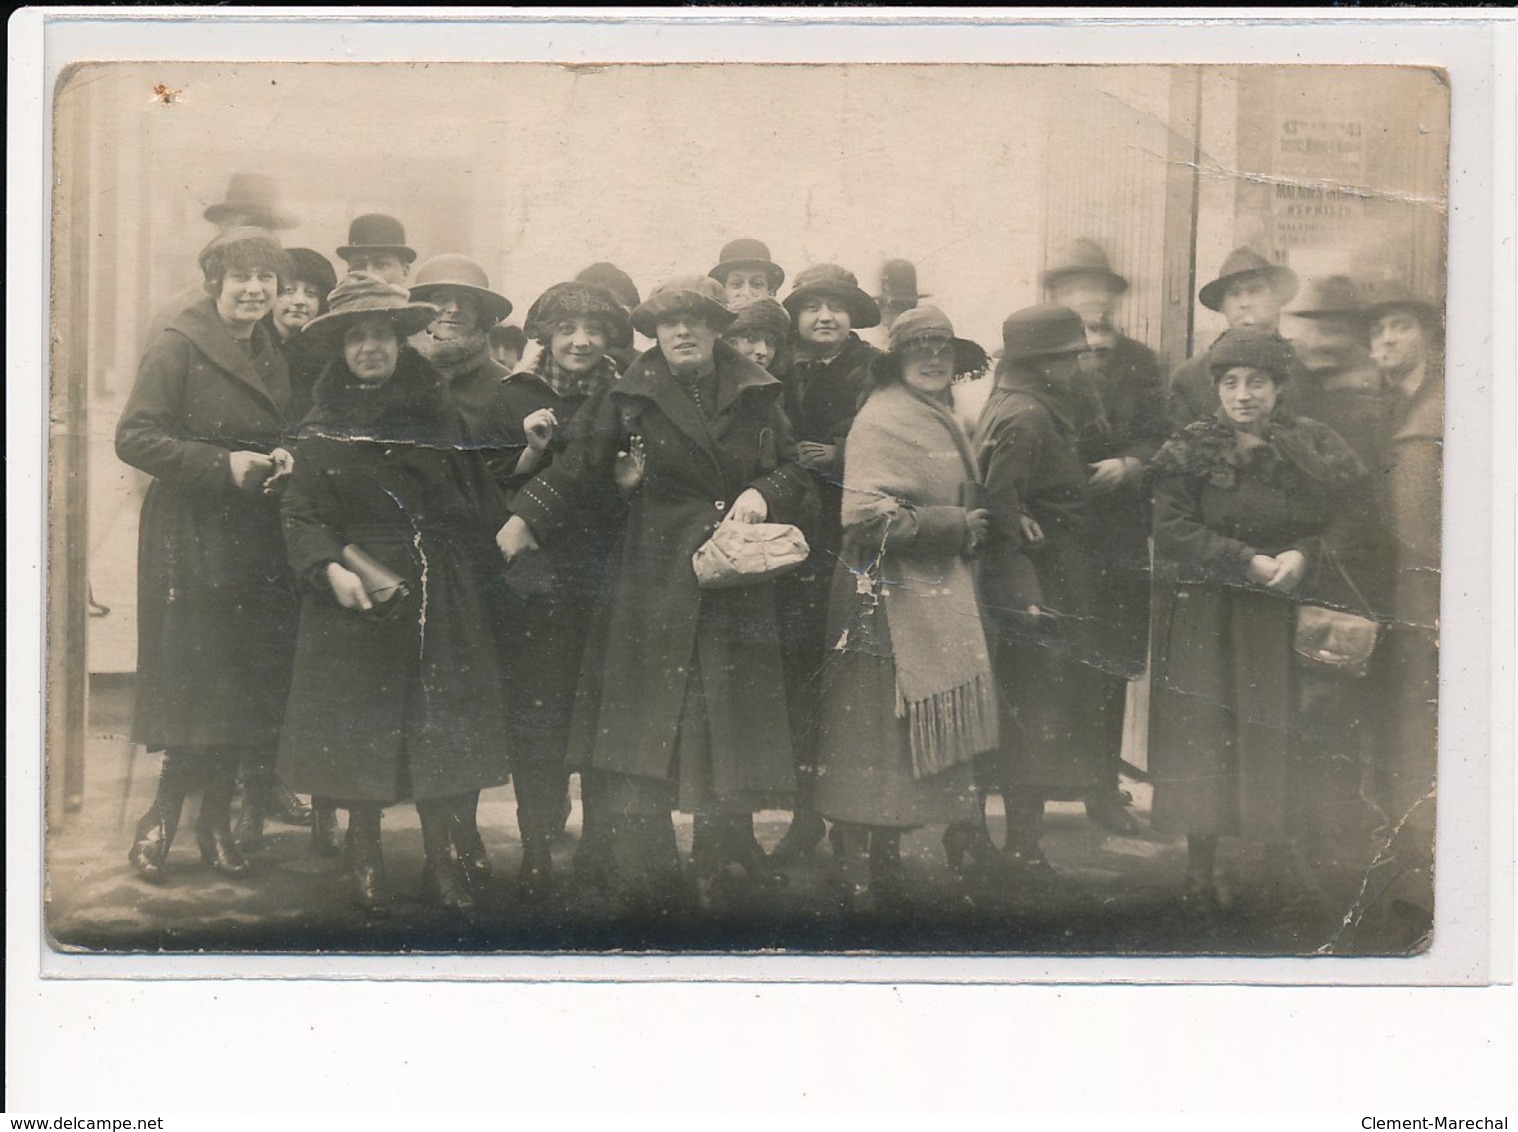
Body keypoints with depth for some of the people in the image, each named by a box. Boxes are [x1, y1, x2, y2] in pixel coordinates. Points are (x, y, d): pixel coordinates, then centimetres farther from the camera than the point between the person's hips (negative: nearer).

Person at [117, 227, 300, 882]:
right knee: (197, 677, -8)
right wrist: (222, 464, -19)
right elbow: (134, 437, -12)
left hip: (256, 541, 6)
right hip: (190, 540, -6)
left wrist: (285, 458, 1)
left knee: (243, 684, 5)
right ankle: (159, 821, 7)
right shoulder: (177, 349, -7)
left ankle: (216, 822, 16)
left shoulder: (275, 359, 14)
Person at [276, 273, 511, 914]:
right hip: (359, 598, -1)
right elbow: (300, 518, -2)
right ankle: (363, 856, 17)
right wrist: (330, 568, -16)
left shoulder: (438, 413, 10)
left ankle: (445, 858, 9)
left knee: (444, 728, 0)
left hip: (444, 599, 1)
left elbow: (479, 501, 13)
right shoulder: (323, 428, 4)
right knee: (361, 723, 2)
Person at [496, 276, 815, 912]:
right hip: (658, 587, -2)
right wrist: (527, 519, -10)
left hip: (738, 590, 2)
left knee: (734, 725, 3)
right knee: (642, 729, -3)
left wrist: (762, 494, -8)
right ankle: (651, 875, 6)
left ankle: (727, 861, 15)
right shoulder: (634, 397, 3)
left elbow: (792, 472, 13)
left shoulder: (755, 395, 9)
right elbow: (581, 467, 0)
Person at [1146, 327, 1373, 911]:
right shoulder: (1190, 451, -3)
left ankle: (1282, 849, 23)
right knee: (1206, 734, 1)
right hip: (1206, 621, -2)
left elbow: (1345, 522, 0)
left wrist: (1305, 557, -19)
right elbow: (1171, 527, -11)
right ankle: (1202, 865, 12)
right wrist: (1246, 562, -19)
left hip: (1287, 618, 2)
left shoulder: (1317, 448, 3)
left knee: (1283, 735, 6)